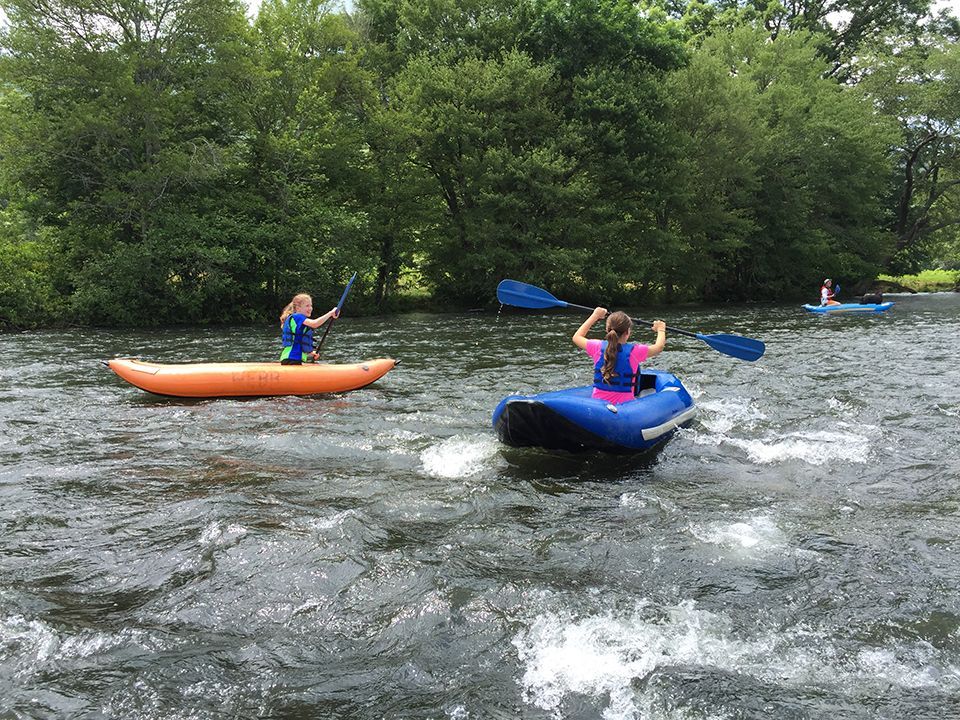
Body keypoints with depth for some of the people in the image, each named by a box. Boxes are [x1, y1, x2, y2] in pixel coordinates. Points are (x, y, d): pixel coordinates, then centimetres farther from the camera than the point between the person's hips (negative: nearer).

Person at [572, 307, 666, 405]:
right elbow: (659, 346, 8)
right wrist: (660, 329, 29)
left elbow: (576, 337, 16)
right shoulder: (634, 351, -11)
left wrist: (595, 316, 24)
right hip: (624, 404, -4)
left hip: (597, 402, 4)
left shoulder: (598, 347, -4)